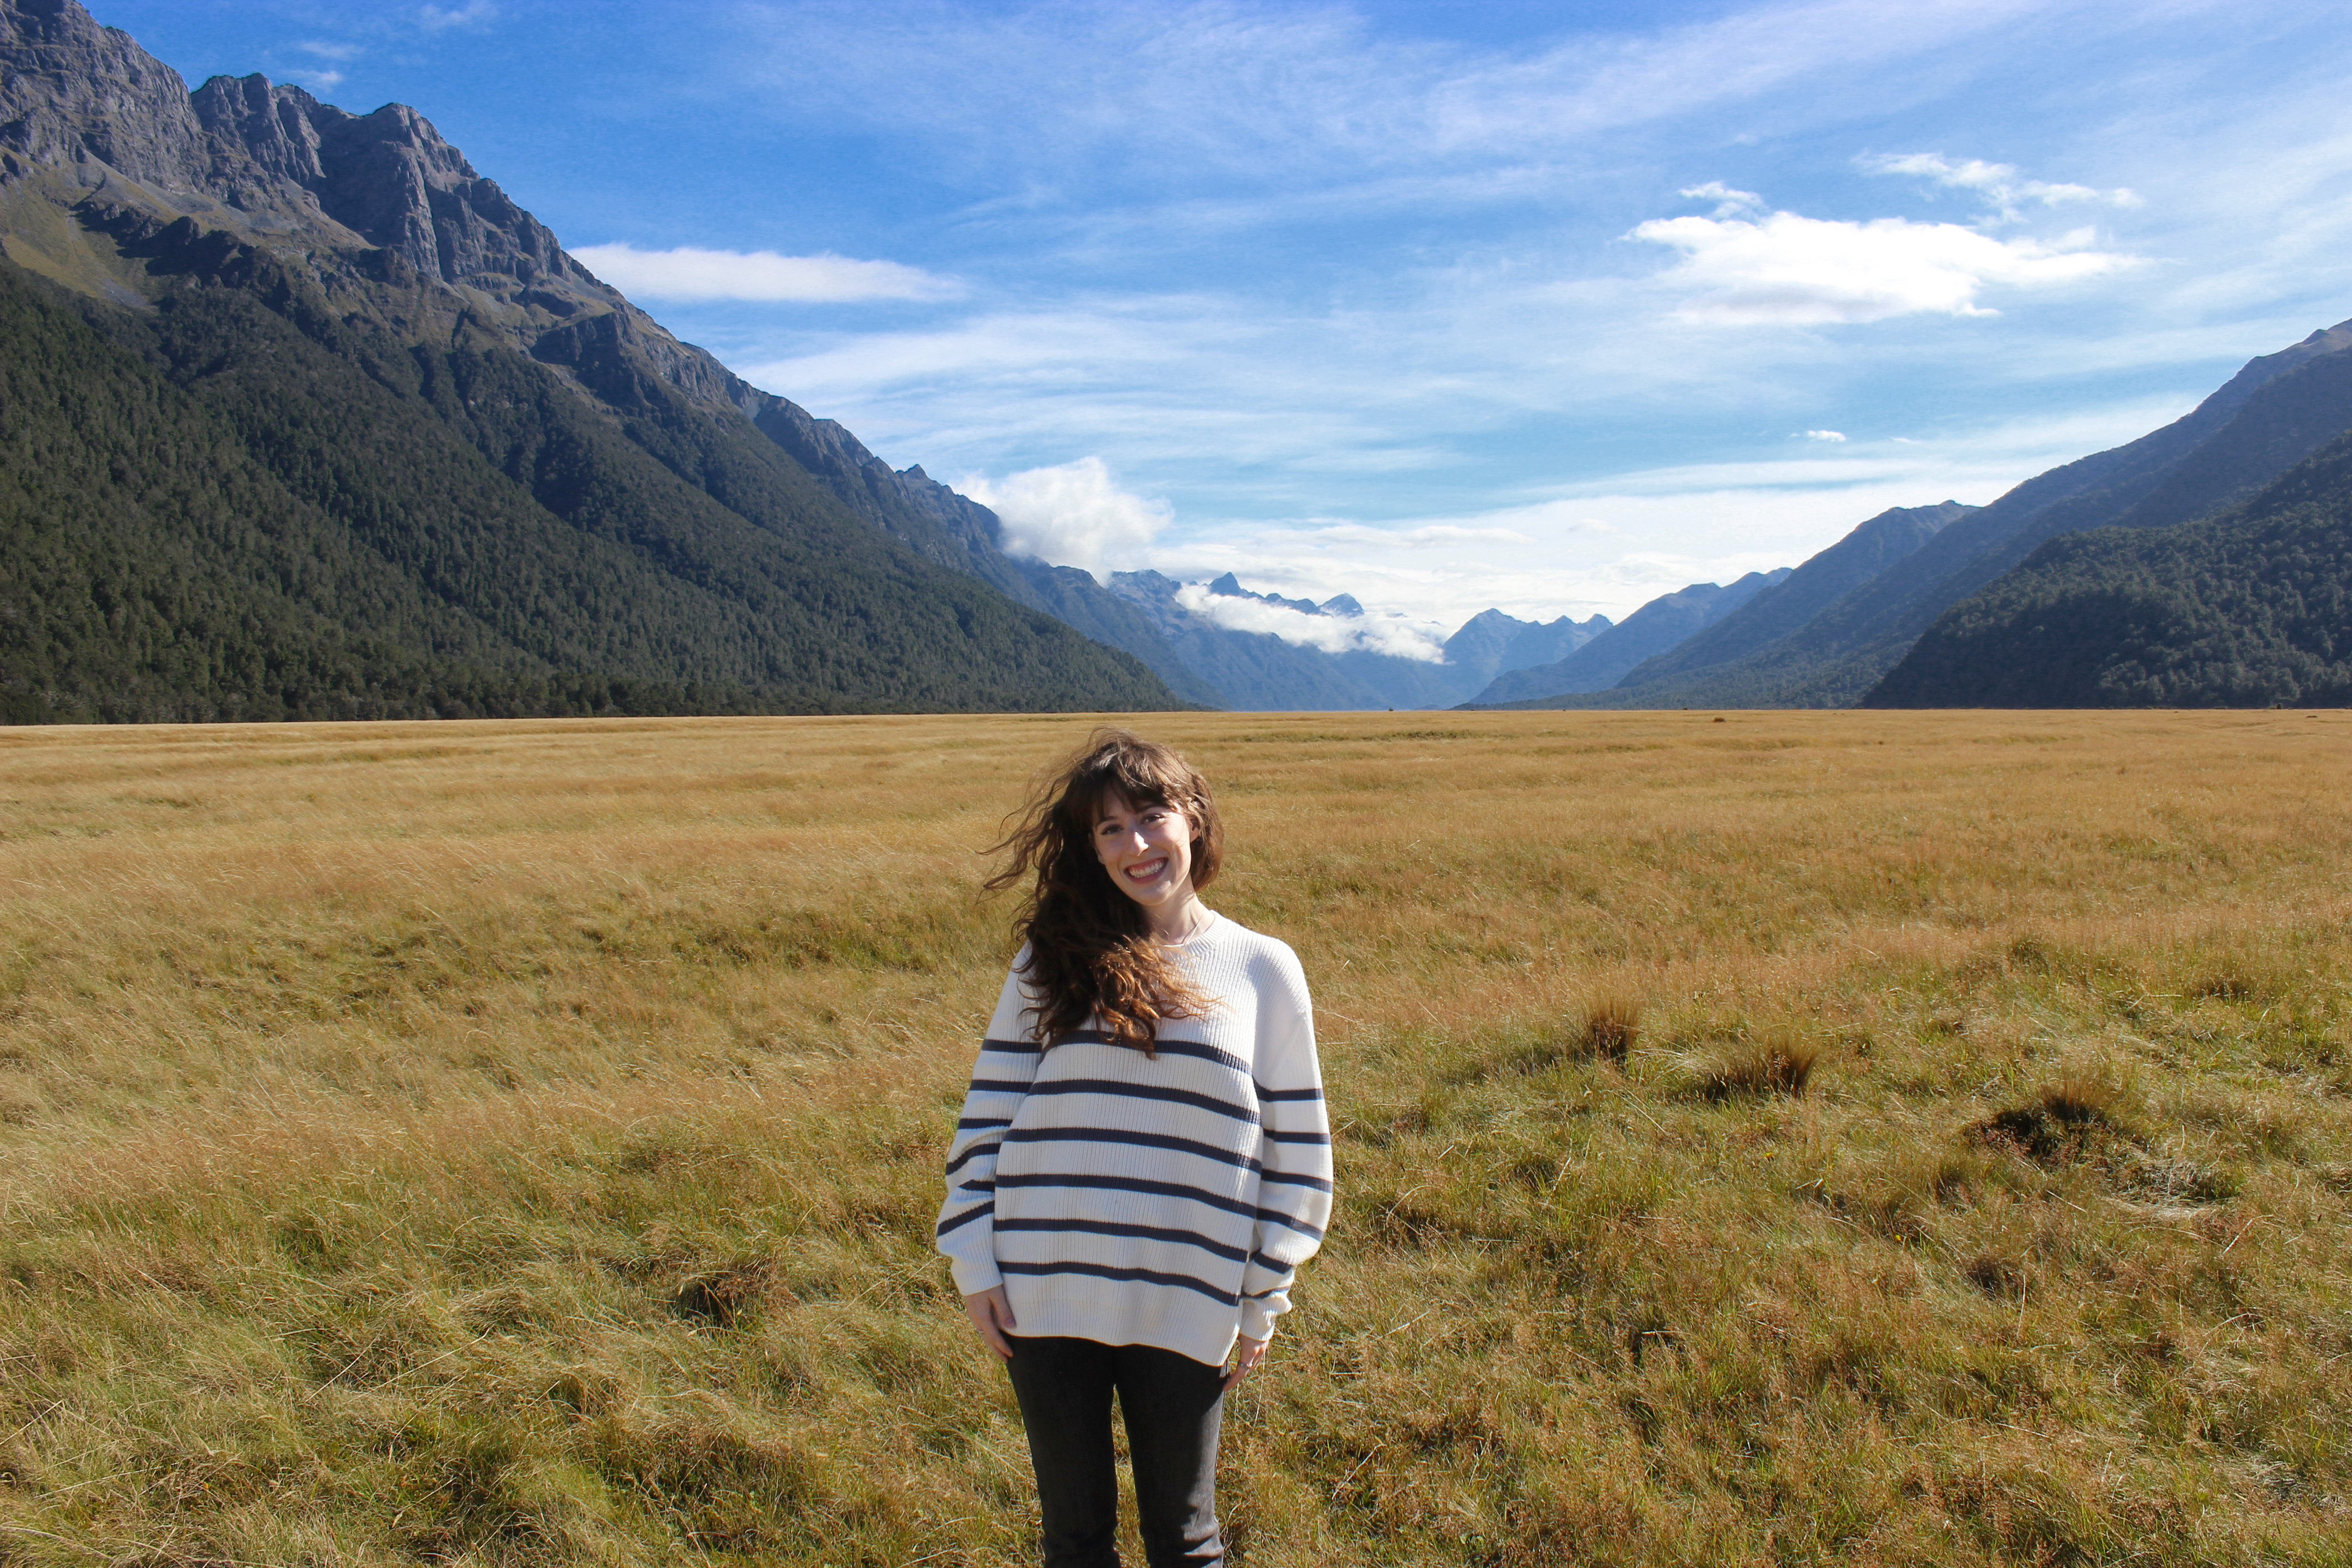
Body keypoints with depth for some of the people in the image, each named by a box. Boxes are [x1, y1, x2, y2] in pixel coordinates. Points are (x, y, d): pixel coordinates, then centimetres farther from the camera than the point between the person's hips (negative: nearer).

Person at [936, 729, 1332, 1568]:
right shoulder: (1052, 959, 1)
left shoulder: (1262, 969, -1)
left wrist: (1262, 1299, 2)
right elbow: (988, 1111, 4)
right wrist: (974, 1263, 0)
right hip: (1041, 1295, 1)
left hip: (1185, 1309, -1)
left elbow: (1295, 1147, 3)